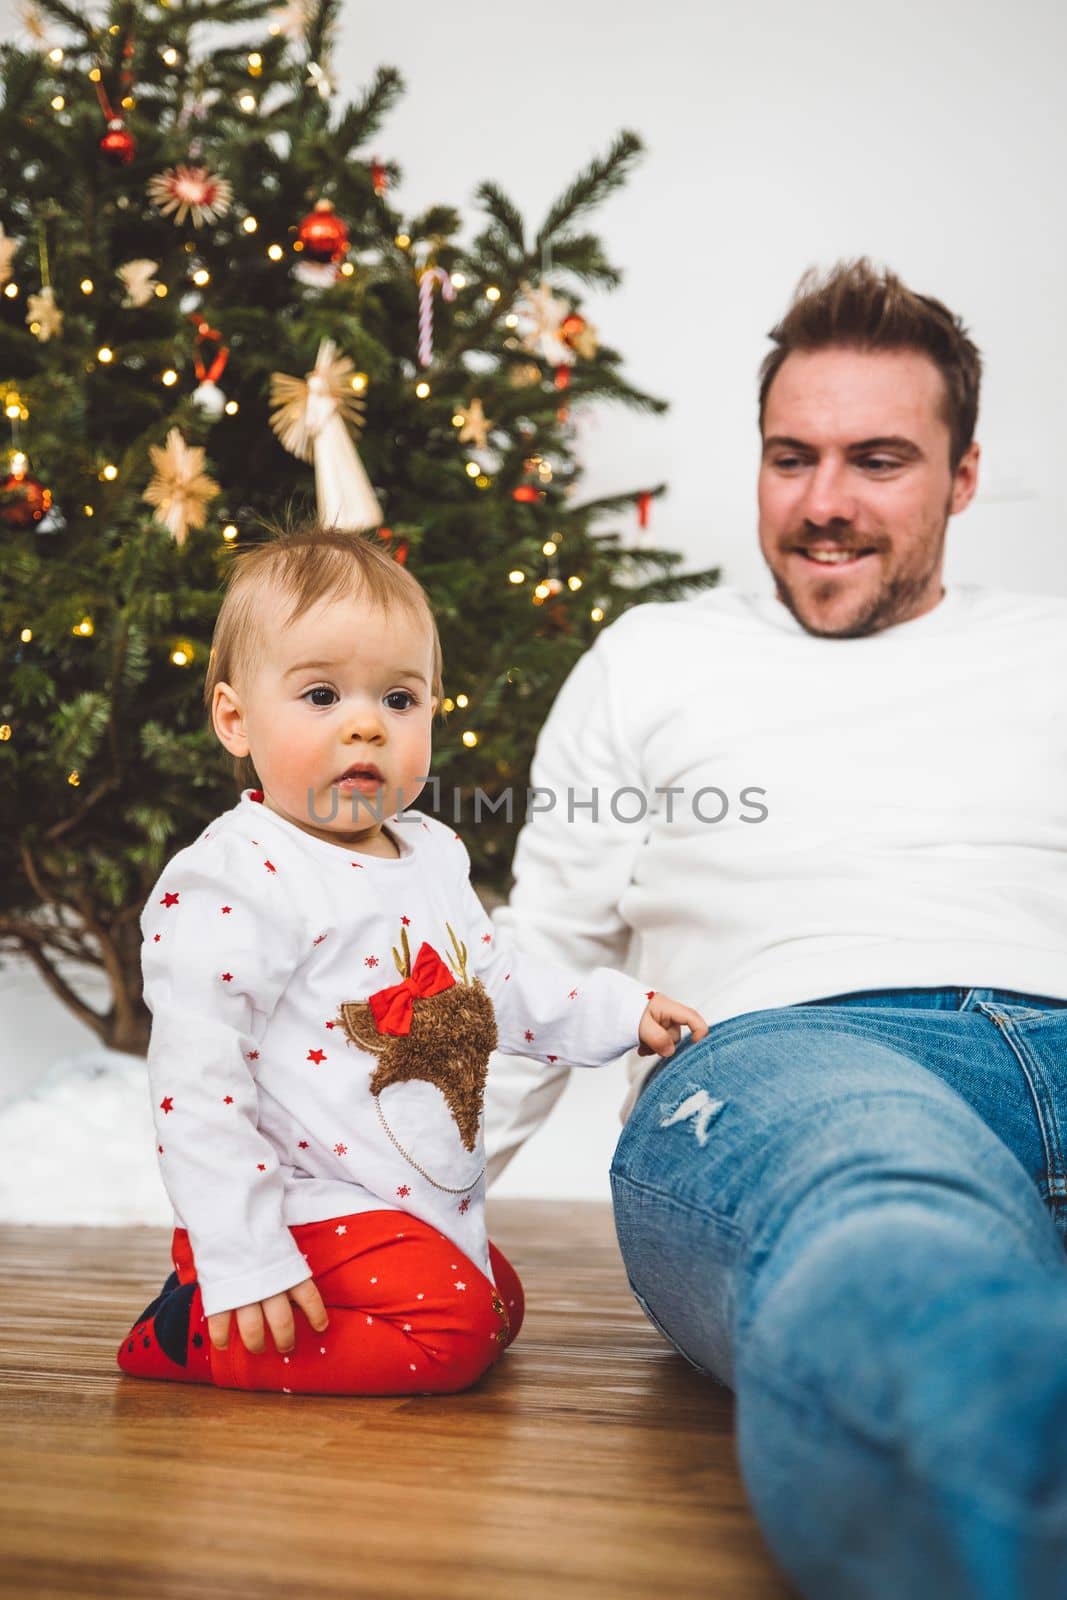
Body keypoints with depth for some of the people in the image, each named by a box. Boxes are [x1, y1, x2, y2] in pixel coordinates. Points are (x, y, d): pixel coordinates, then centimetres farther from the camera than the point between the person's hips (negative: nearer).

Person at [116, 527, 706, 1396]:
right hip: (305, 1207, -9)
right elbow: (195, 1078, -23)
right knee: (446, 1331, -20)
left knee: (498, 1307, 23)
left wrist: (620, 1009, 12)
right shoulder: (234, 883, -21)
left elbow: (496, 978, 21)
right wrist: (243, 1259, -26)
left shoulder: (433, 854, 6)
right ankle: (195, 1327, -6)